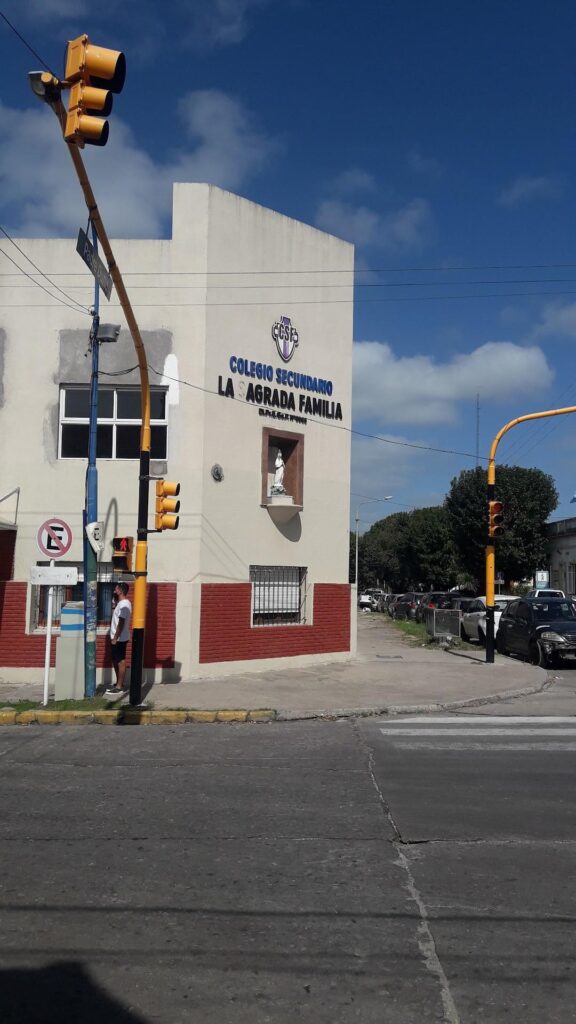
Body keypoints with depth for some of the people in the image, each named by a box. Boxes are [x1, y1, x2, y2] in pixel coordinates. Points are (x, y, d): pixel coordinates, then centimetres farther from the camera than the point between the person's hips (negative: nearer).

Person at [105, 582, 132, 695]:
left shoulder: (124, 604, -20)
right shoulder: (121, 603, 12)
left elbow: (121, 623, -23)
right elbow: (115, 615, 26)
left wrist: (115, 638, -22)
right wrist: (114, 603, 16)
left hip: (120, 639, -10)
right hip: (118, 638, 10)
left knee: (120, 661, -3)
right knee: (115, 661, 16)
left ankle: (120, 687, 2)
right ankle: (118, 684, 24)